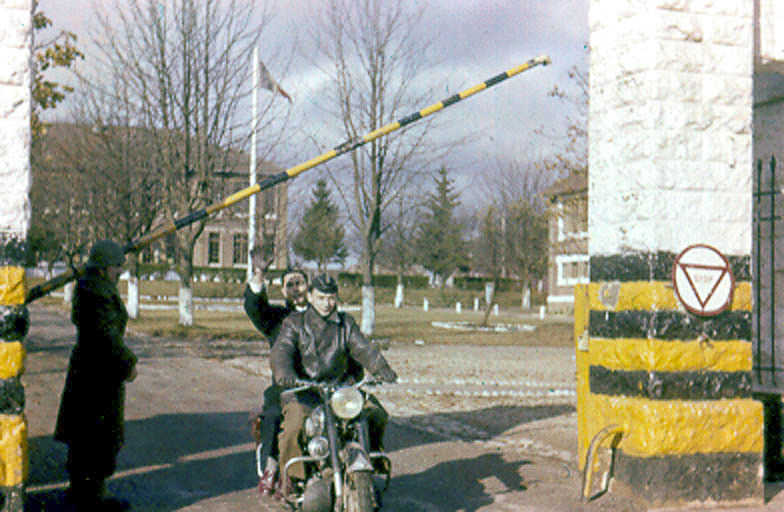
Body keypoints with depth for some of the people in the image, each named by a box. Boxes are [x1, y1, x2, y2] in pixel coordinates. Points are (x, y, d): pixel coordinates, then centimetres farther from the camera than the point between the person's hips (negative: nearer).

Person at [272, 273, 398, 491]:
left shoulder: (346, 323, 14)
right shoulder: (294, 323, 5)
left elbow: (362, 348, 0)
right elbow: (282, 350, -11)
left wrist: (381, 368, -21)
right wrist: (284, 373, -34)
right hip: (303, 389, -3)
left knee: (377, 415, -13)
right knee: (294, 425, -30)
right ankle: (290, 478, -11)